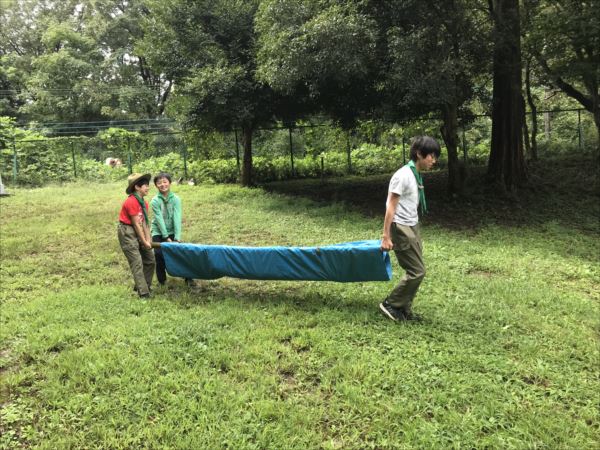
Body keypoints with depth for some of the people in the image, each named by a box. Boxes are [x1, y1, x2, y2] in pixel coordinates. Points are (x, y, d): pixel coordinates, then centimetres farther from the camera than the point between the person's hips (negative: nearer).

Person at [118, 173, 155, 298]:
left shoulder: (144, 203, 6)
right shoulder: (131, 202, -20)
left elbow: (145, 222, 2)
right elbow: (136, 224, -18)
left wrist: (148, 239, -7)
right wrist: (144, 242, -13)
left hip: (137, 232, 9)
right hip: (127, 232, -9)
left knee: (150, 260, 11)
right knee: (137, 263, -10)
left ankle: (142, 286, 24)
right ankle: (143, 292, -7)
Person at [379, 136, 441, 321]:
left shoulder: (416, 174, 10)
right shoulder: (404, 175, -18)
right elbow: (390, 207, -18)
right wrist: (386, 236, -19)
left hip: (412, 227, 9)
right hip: (401, 229, -9)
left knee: (415, 271, 10)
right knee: (417, 271, -6)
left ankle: (404, 310, 21)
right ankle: (390, 304, 8)